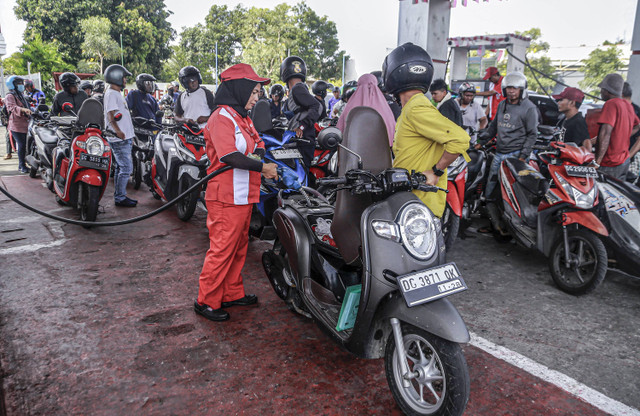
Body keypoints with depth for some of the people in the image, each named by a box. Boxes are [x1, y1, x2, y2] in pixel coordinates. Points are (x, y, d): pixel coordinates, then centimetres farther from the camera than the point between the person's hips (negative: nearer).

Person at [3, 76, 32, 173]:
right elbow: (12, 107, -27)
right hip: (16, 126, -9)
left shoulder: (21, 96, 23)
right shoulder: (10, 97, -8)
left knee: (24, 145, 10)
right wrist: (23, 109, -42)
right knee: (21, 145, -13)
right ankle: (22, 166, -8)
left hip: (25, 124, 9)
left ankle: (21, 165, 19)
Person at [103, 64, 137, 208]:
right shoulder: (111, 94, -10)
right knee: (126, 168, -10)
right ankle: (120, 197, -3)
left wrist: (130, 136, 25)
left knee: (121, 167, 13)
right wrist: (117, 131, -38)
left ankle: (119, 196, 20)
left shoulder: (118, 94, 21)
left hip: (125, 138, 10)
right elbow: (111, 116, -22)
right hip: (119, 140, -10)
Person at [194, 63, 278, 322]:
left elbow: (258, 144, 16)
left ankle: (232, 293, 31)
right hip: (226, 198, -10)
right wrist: (262, 168, -19)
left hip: (243, 196, 10)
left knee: (238, 247, 18)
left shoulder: (242, 117, 18)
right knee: (222, 249, -3)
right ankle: (206, 301, 11)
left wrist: (257, 155, -6)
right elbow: (229, 156, -25)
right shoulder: (222, 117, -15)